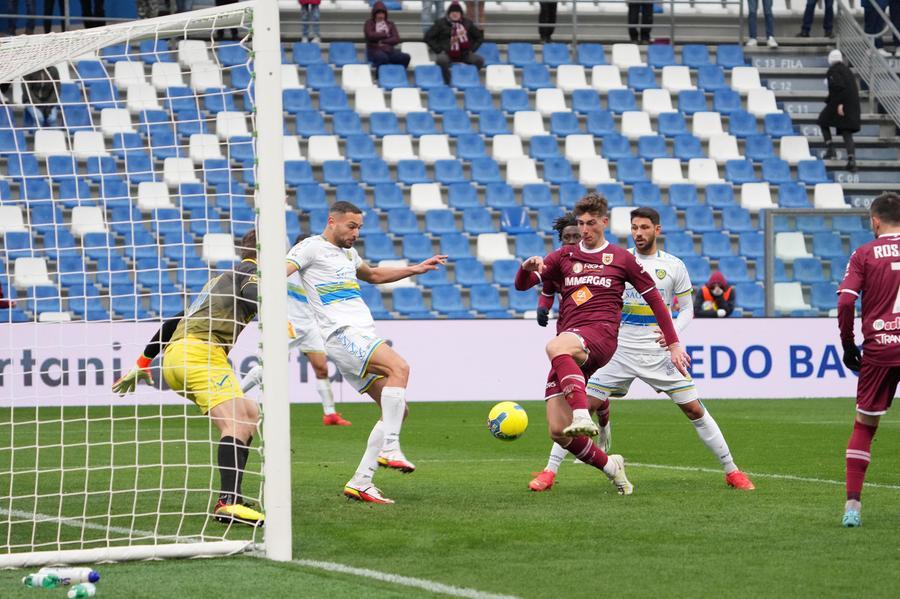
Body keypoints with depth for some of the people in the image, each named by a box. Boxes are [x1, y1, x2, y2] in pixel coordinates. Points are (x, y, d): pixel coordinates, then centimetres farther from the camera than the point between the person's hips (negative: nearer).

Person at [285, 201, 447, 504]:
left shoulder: (347, 252, 26)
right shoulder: (311, 247, -1)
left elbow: (373, 275, 45)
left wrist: (416, 269, 41)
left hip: (364, 337, 9)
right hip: (343, 334, -9)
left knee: (397, 410, 2)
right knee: (400, 367, -30)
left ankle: (360, 483, 0)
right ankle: (390, 448, -34)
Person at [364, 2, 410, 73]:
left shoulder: (390, 24, 18)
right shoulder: (369, 23, 8)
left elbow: (396, 39, 6)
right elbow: (370, 36, -11)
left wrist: (383, 41, -8)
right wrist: (385, 34, -1)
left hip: (389, 49, 4)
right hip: (375, 50, -4)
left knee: (405, 57, -26)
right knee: (383, 58, -42)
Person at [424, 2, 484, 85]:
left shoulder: (467, 23, 10)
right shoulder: (441, 23, 1)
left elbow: (479, 36, 22)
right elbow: (428, 37, 1)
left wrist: (472, 48, 8)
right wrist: (438, 49, -7)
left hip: (463, 54, 3)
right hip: (446, 53, -3)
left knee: (479, 60, -21)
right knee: (442, 60, -39)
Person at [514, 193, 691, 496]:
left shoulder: (622, 259, 13)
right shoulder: (564, 257, 19)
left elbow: (655, 299, 17)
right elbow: (522, 285, 12)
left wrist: (673, 343, 13)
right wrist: (528, 267, -12)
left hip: (601, 334, -4)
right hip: (569, 348, 5)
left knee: (556, 347, -41)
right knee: (558, 431, -8)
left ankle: (582, 416, -55)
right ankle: (609, 466, 14)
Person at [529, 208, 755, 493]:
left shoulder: (673, 266, 2)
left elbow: (686, 309, 7)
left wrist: (673, 331, -12)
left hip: (659, 352, 0)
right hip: (620, 349, 0)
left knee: (694, 409, -2)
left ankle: (731, 471, 10)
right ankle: (549, 472, 0)